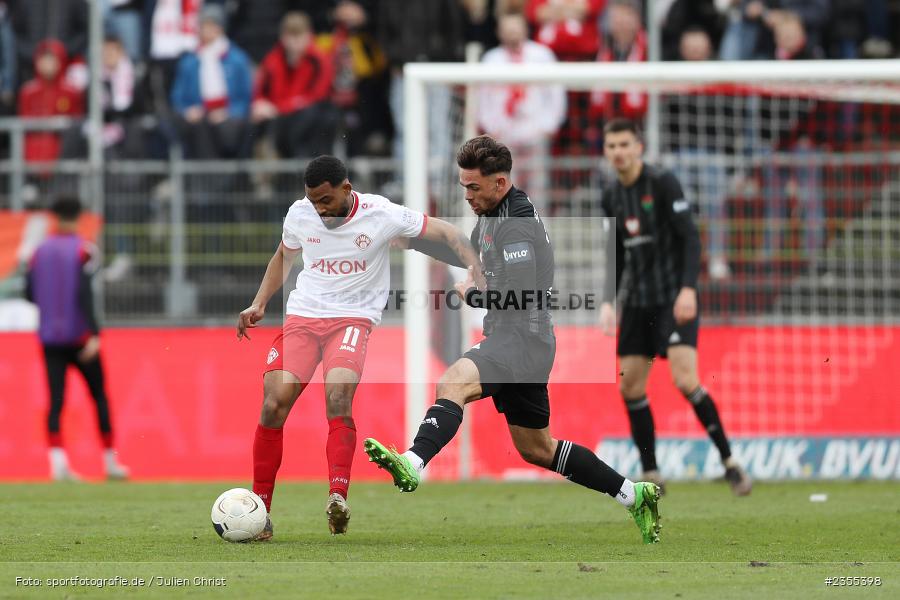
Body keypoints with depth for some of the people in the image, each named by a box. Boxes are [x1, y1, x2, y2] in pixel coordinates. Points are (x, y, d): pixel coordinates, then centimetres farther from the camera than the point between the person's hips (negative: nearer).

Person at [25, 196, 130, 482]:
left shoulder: (41, 252, 6)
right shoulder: (82, 250, -8)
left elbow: (30, 294, 9)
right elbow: (84, 294, -18)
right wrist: (94, 334, -22)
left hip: (50, 337, 3)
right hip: (79, 336, -3)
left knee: (56, 399, 0)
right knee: (99, 396, 9)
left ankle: (57, 460, -18)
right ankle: (110, 461, 12)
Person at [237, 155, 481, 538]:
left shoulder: (381, 215, -8)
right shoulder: (299, 215, 3)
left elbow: (447, 233, -2)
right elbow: (283, 257, 24)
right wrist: (259, 305, 13)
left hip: (354, 317, -3)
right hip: (302, 316, 3)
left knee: (338, 396, -31)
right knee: (273, 404, -15)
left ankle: (338, 498, -37)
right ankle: (259, 505, -4)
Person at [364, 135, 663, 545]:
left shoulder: (516, 227, -16)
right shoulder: (490, 215, 14)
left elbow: (519, 296, -23)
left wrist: (470, 294, -6)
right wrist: (410, 238, 21)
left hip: (521, 338, -11)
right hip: (510, 341, 11)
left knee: (453, 383, -34)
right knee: (537, 449, 18)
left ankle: (412, 465, -56)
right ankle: (634, 495, 27)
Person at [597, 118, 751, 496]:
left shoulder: (663, 183, -9)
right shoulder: (612, 198, 10)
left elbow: (690, 238, -13)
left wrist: (688, 289, -23)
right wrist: (608, 302, 6)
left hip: (674, 298, -7)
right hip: (639, 301, 7)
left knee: (685, 379, -19)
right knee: (630, 387, 3)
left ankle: (729, 461, -9)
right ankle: (651, 475, 12)